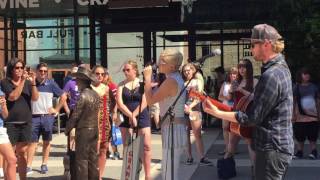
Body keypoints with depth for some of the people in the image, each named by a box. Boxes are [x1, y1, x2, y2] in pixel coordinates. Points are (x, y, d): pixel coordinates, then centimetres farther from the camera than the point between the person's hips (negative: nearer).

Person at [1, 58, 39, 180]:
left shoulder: (27, 82, 8)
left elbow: (35, 98, -1)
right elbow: (13, 97, -16)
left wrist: (33, 82, -13)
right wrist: (22, 81, -19)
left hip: (26, 122, 4)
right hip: (10, 123, -4)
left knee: (22, 153, 11)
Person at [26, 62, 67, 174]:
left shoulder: (51, 84, 0)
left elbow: (63, 96, 6)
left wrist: (56, 109, 3)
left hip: (47, 117, 1)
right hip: (34, 117, 0)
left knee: (46, 142, 8)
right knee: (32, 142, 0)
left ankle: (44, 164, 18)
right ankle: (28, 166, 3)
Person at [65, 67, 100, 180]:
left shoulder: (83, 96, -17)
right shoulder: (95, 95, 6)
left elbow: (75, 116, -14)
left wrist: (67, 129, -2)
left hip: (83, 130, -7)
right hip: (94, 129, 7)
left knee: (81, 159, 0)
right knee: (93, 158, 12)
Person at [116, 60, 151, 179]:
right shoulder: (121, 85, 4)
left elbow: (144, 102, -8)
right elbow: (119, 103, -5)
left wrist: (134, 115, -14)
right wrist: (130, 116, -14)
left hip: (142, 117, -1)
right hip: (126, 118, 2)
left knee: (146, 146, -3)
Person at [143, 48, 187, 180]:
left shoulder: (171, 81, -19)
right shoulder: (177, 78, 13)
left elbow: (150, 100, -14)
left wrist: (147, 77, -9)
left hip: (172, 128, -11)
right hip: (176, 127, 11)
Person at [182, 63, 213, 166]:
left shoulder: (197, 82, 7)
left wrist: (190, 106, -16)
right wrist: (183, 106, -15)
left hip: (194, 110, -2)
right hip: (183, 111, 2)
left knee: (197, 135, -6)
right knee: (186, 135, 5)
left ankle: (202, 158, -8)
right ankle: (189, 157, 11)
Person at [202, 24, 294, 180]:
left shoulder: (270, 76, -23)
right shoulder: (280, 67, 10)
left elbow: (252, 117, -22)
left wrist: (216, 112, -18)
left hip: (271, 149, -10)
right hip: (279, 145, 10)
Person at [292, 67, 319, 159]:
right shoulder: (296, 88, 3)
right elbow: (293, 102, 2)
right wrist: (293, 115, -4)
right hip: (300, 117, -1)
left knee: (312, 136, 1)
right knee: (300, 137, 4)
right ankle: (299, 152, 12)